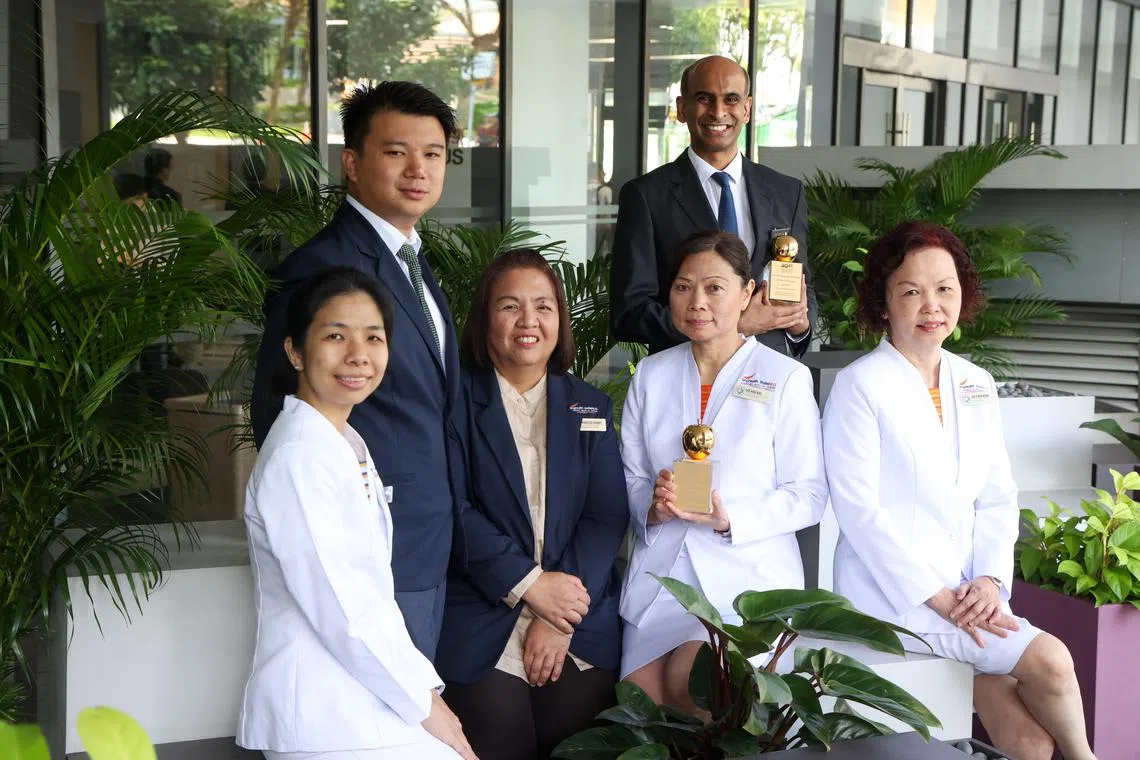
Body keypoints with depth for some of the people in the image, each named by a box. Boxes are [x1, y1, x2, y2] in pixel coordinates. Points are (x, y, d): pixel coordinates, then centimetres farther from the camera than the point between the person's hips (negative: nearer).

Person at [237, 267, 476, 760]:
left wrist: (424, 685, 6)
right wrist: (422, 702, -11)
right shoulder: (298, 457, -16)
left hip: (355, 705, 8)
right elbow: (338, 610, -19)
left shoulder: (348, 444, 12)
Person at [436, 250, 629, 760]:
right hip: (482, 636, -3)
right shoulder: (457, 401, 1)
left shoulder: (589, 407, 13)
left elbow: (609, 515, 3)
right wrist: (528, 583, -15)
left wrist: (561, 619, -8)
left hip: (582, 638, 3)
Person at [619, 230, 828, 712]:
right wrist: (653, 506, -10)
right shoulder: (650, 375, 12)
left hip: (748, 571, -3)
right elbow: (630, 477, 13)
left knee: (689, 682, -25)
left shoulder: (786, 378, 0)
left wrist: (730, 520, -17)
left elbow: (808, 495, -3)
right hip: (659, 572, 4)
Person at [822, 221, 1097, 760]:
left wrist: (990, 579, -7)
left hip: (966, 591, 5)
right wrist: (936, 597, -16)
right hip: (891, 590, -5)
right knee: (1049, 662, -15)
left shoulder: (976, 386, 11)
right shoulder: (859, 385, -8)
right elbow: (858, 509, -13)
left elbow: (997, 498, 11)